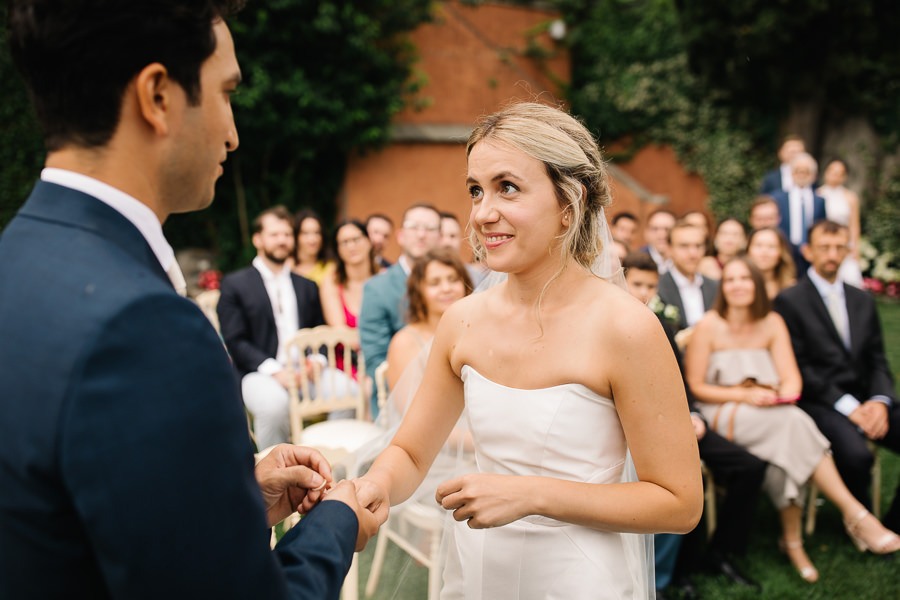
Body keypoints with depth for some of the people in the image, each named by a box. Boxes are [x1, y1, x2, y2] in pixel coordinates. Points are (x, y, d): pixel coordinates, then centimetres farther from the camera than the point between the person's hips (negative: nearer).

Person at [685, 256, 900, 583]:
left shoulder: (772, 323, 8)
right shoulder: (709, 326, -6)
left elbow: (791, 376, 1)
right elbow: (695, 387, -7)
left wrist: (785, 394, -22)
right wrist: (744, 395, -17)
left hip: (770, 414, 4)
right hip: (723, 416, -4)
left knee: (785, 445, -34)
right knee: (793, 422, -33)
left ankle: (793, 540, -27)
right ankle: (854, 513, -29)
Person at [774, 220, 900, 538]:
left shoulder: (863, 300, 19)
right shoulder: (789, 301, -1)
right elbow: (799, 367, -7)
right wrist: (847, 406, -14)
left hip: (867, 401, 6)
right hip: (820, 403, -6)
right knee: (856, 454, -32)